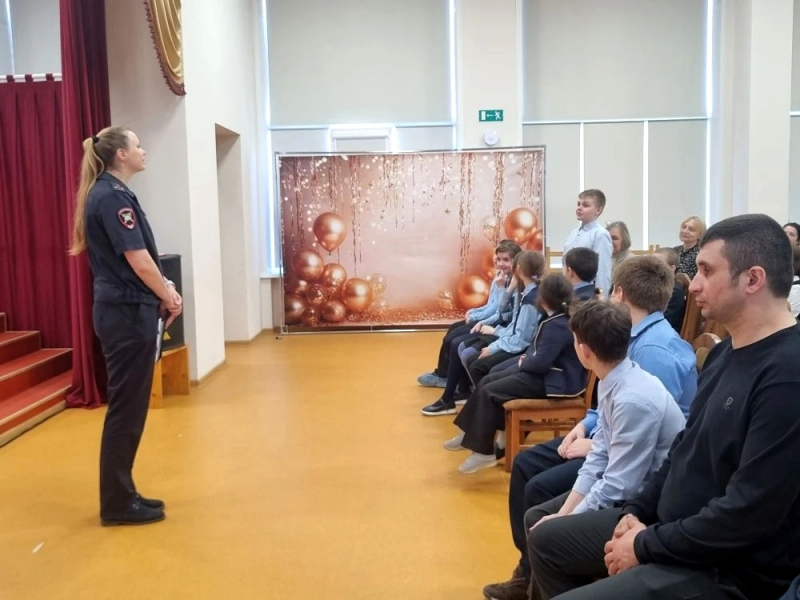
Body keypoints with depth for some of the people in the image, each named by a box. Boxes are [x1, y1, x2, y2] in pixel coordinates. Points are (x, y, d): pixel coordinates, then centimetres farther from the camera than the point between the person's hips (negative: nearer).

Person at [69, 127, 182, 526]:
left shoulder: (107, 193, 15)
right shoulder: (113, 196, -15)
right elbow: (138, 260, -18)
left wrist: (162, 294, 7)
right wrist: (168, 296, -4)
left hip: (124, 310, 10)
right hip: (127, 313, -10)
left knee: (128, 407, 14)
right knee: (126, 408, -1)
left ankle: (121, 494, 24)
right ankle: (117, 503, 10)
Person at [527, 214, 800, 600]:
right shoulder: (725, 352, 7)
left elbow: (749, 512, -28)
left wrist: (647, 546, -17)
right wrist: (637, 511, 3)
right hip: (668, 524, 9)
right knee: (546, 540, 15)